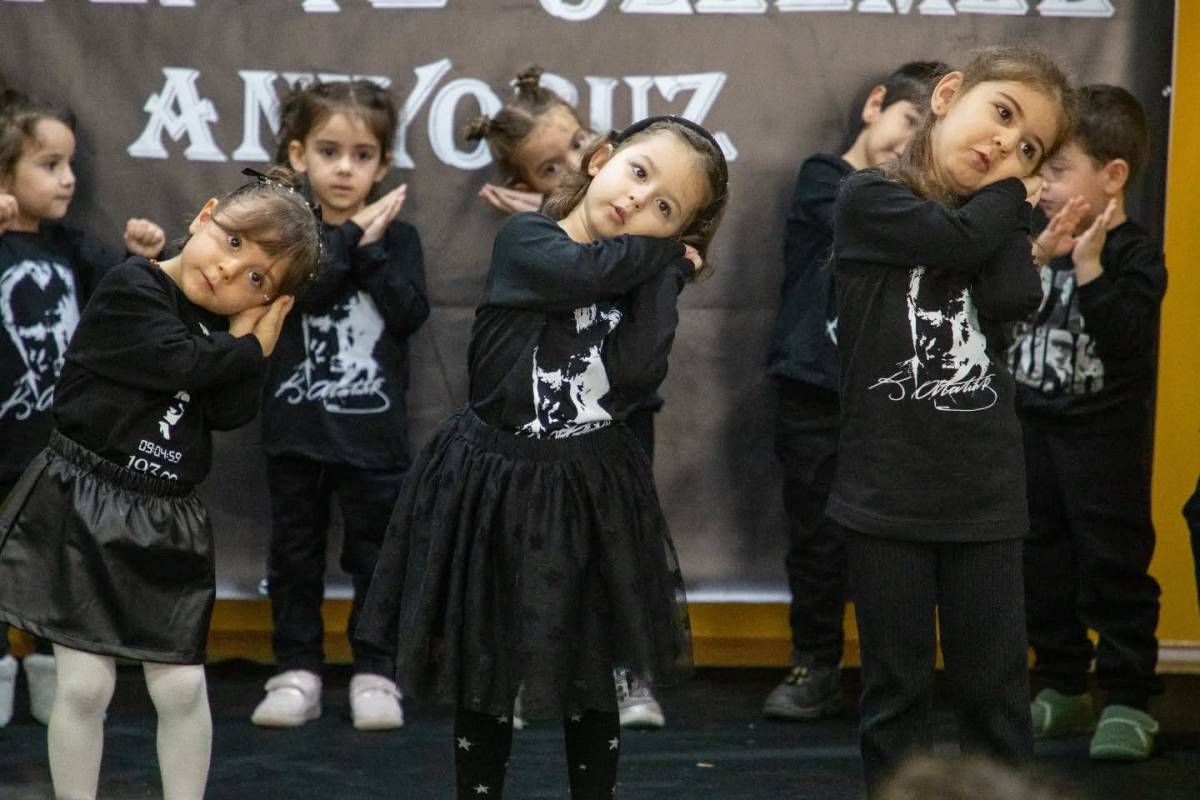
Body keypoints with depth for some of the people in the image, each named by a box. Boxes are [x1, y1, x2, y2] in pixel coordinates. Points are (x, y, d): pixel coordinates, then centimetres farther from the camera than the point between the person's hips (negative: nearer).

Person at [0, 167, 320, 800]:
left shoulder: (226, 326, 8)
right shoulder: (129, 287, -10)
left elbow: (229, 411, -8)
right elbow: (180, 364, -24)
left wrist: (255, 331, -11)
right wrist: (251, 349, -8)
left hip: (167, 519, 5)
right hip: (83, 505, -5)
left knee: (181, 686, 6)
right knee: (85, 683, -3)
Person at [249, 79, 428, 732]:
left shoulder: (395, 236, 3)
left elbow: (410, 313, -10)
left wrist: (371, 250, -14)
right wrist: (351, 237, -17)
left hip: (373, 431, 0)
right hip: (296, 427, 0)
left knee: (376, 556, 5)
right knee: (295, 556, 7)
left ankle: (374, 674, 14)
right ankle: (297, 673, 16)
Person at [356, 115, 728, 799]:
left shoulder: (648, 282, 3)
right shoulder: (524, 239, -7)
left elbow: (635, 377, -17)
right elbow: (583, 271, -30)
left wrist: (671, 265, -13)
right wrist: (662, 253, -13)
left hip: (592, 493, 3)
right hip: (498, 486, -3)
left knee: (591, 682, 11)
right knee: (486, 678, 8)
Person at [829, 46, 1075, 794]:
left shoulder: (1000, 218, 8)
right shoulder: (869, 199, -5)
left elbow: (1014, 297, -12)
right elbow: (959, 240, -21)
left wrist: (1014, 202, -5)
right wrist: (1005, 198, -4)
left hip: (985, 496, 4)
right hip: (889, 494, -4)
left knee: (997, 686, 9)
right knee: (897, 687, 8)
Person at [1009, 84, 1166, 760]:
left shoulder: (1133, 253, -12)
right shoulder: (1038, 240, 4)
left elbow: (1128, 340, -24)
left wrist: (1089, 268, -29)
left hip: (1105, 438, -6)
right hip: (1034, 429, 6)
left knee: (1115, 570, -1)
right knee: (1044, 566, 13)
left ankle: (1129, 699, 6)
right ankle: (1063, 688, 25)